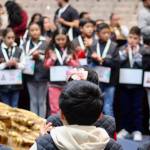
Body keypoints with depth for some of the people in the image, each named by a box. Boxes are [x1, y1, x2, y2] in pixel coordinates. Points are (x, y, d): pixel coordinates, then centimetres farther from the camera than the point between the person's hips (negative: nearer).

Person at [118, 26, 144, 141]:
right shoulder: (122, 49, 4)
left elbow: (143, 64, -12)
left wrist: (136, 52, -15)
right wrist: (126, 52, -12)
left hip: (138, 83, -2)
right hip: (124, 83, 2)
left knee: (137, 107, 1)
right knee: (124, 107, 8)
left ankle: (137, 130, 6)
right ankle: (125, 128, 18)